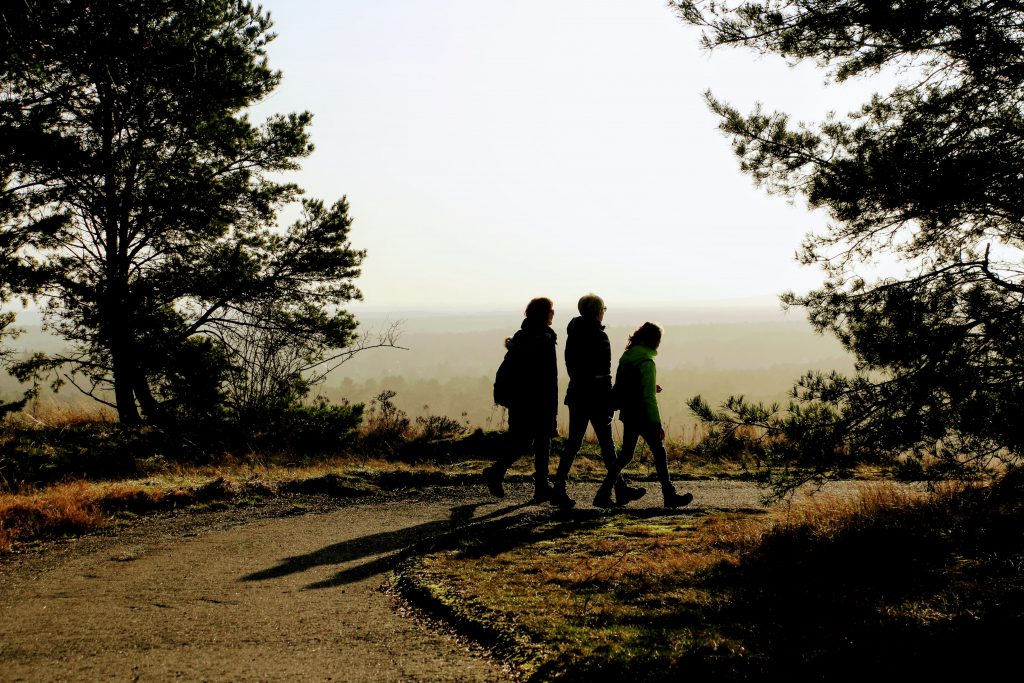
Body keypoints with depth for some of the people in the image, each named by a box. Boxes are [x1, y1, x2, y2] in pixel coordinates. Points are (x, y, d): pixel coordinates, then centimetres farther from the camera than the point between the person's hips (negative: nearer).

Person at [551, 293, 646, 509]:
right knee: (606, 444, 2)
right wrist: (608, 403, -12)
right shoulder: (598, 337, -15)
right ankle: (620, 489, 12)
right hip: (596, 397, -7)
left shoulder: (573, 334, 8)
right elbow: (602, 374, -17)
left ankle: (559, 489, 2)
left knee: (573, 443, 8)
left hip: (577, 395, 7)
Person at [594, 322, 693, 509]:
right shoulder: (646, 363, -16)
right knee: (659, 453, 4)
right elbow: (649, 398, -18)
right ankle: (669, 496, 9)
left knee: (625, 454, 13)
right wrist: (657, 424, -15)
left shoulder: (626, 358, 8)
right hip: (642, 416, -8)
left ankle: (603, 494, 6)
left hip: (627, 414, 8)